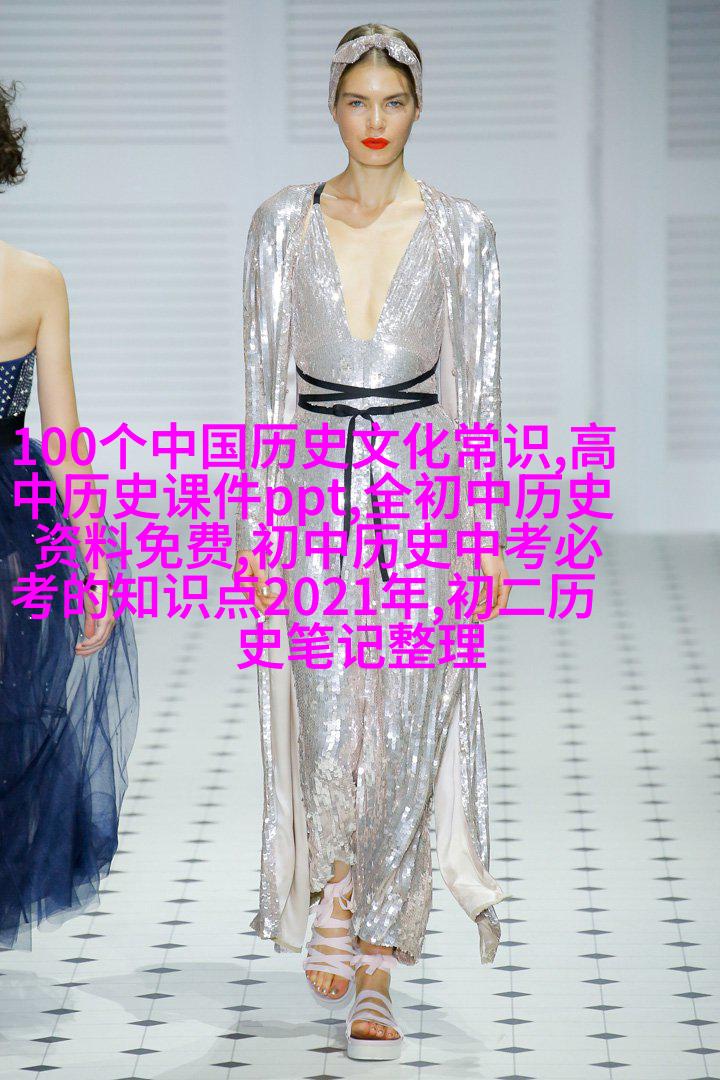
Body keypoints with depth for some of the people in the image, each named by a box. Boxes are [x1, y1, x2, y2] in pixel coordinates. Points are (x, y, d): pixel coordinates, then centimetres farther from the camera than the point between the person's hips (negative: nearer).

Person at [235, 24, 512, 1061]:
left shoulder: (461, 231, 1)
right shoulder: (283, 224, 4)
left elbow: (478, 388, 2)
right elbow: (264, 380, 5)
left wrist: (487, 532, -3)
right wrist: (255, 521, -1)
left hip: (421, 483, 0)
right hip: (315, 488, 1)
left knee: (406, 729, -1)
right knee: (328, 723, -5)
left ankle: (377, 969, 10)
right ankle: (332, 896, 25)